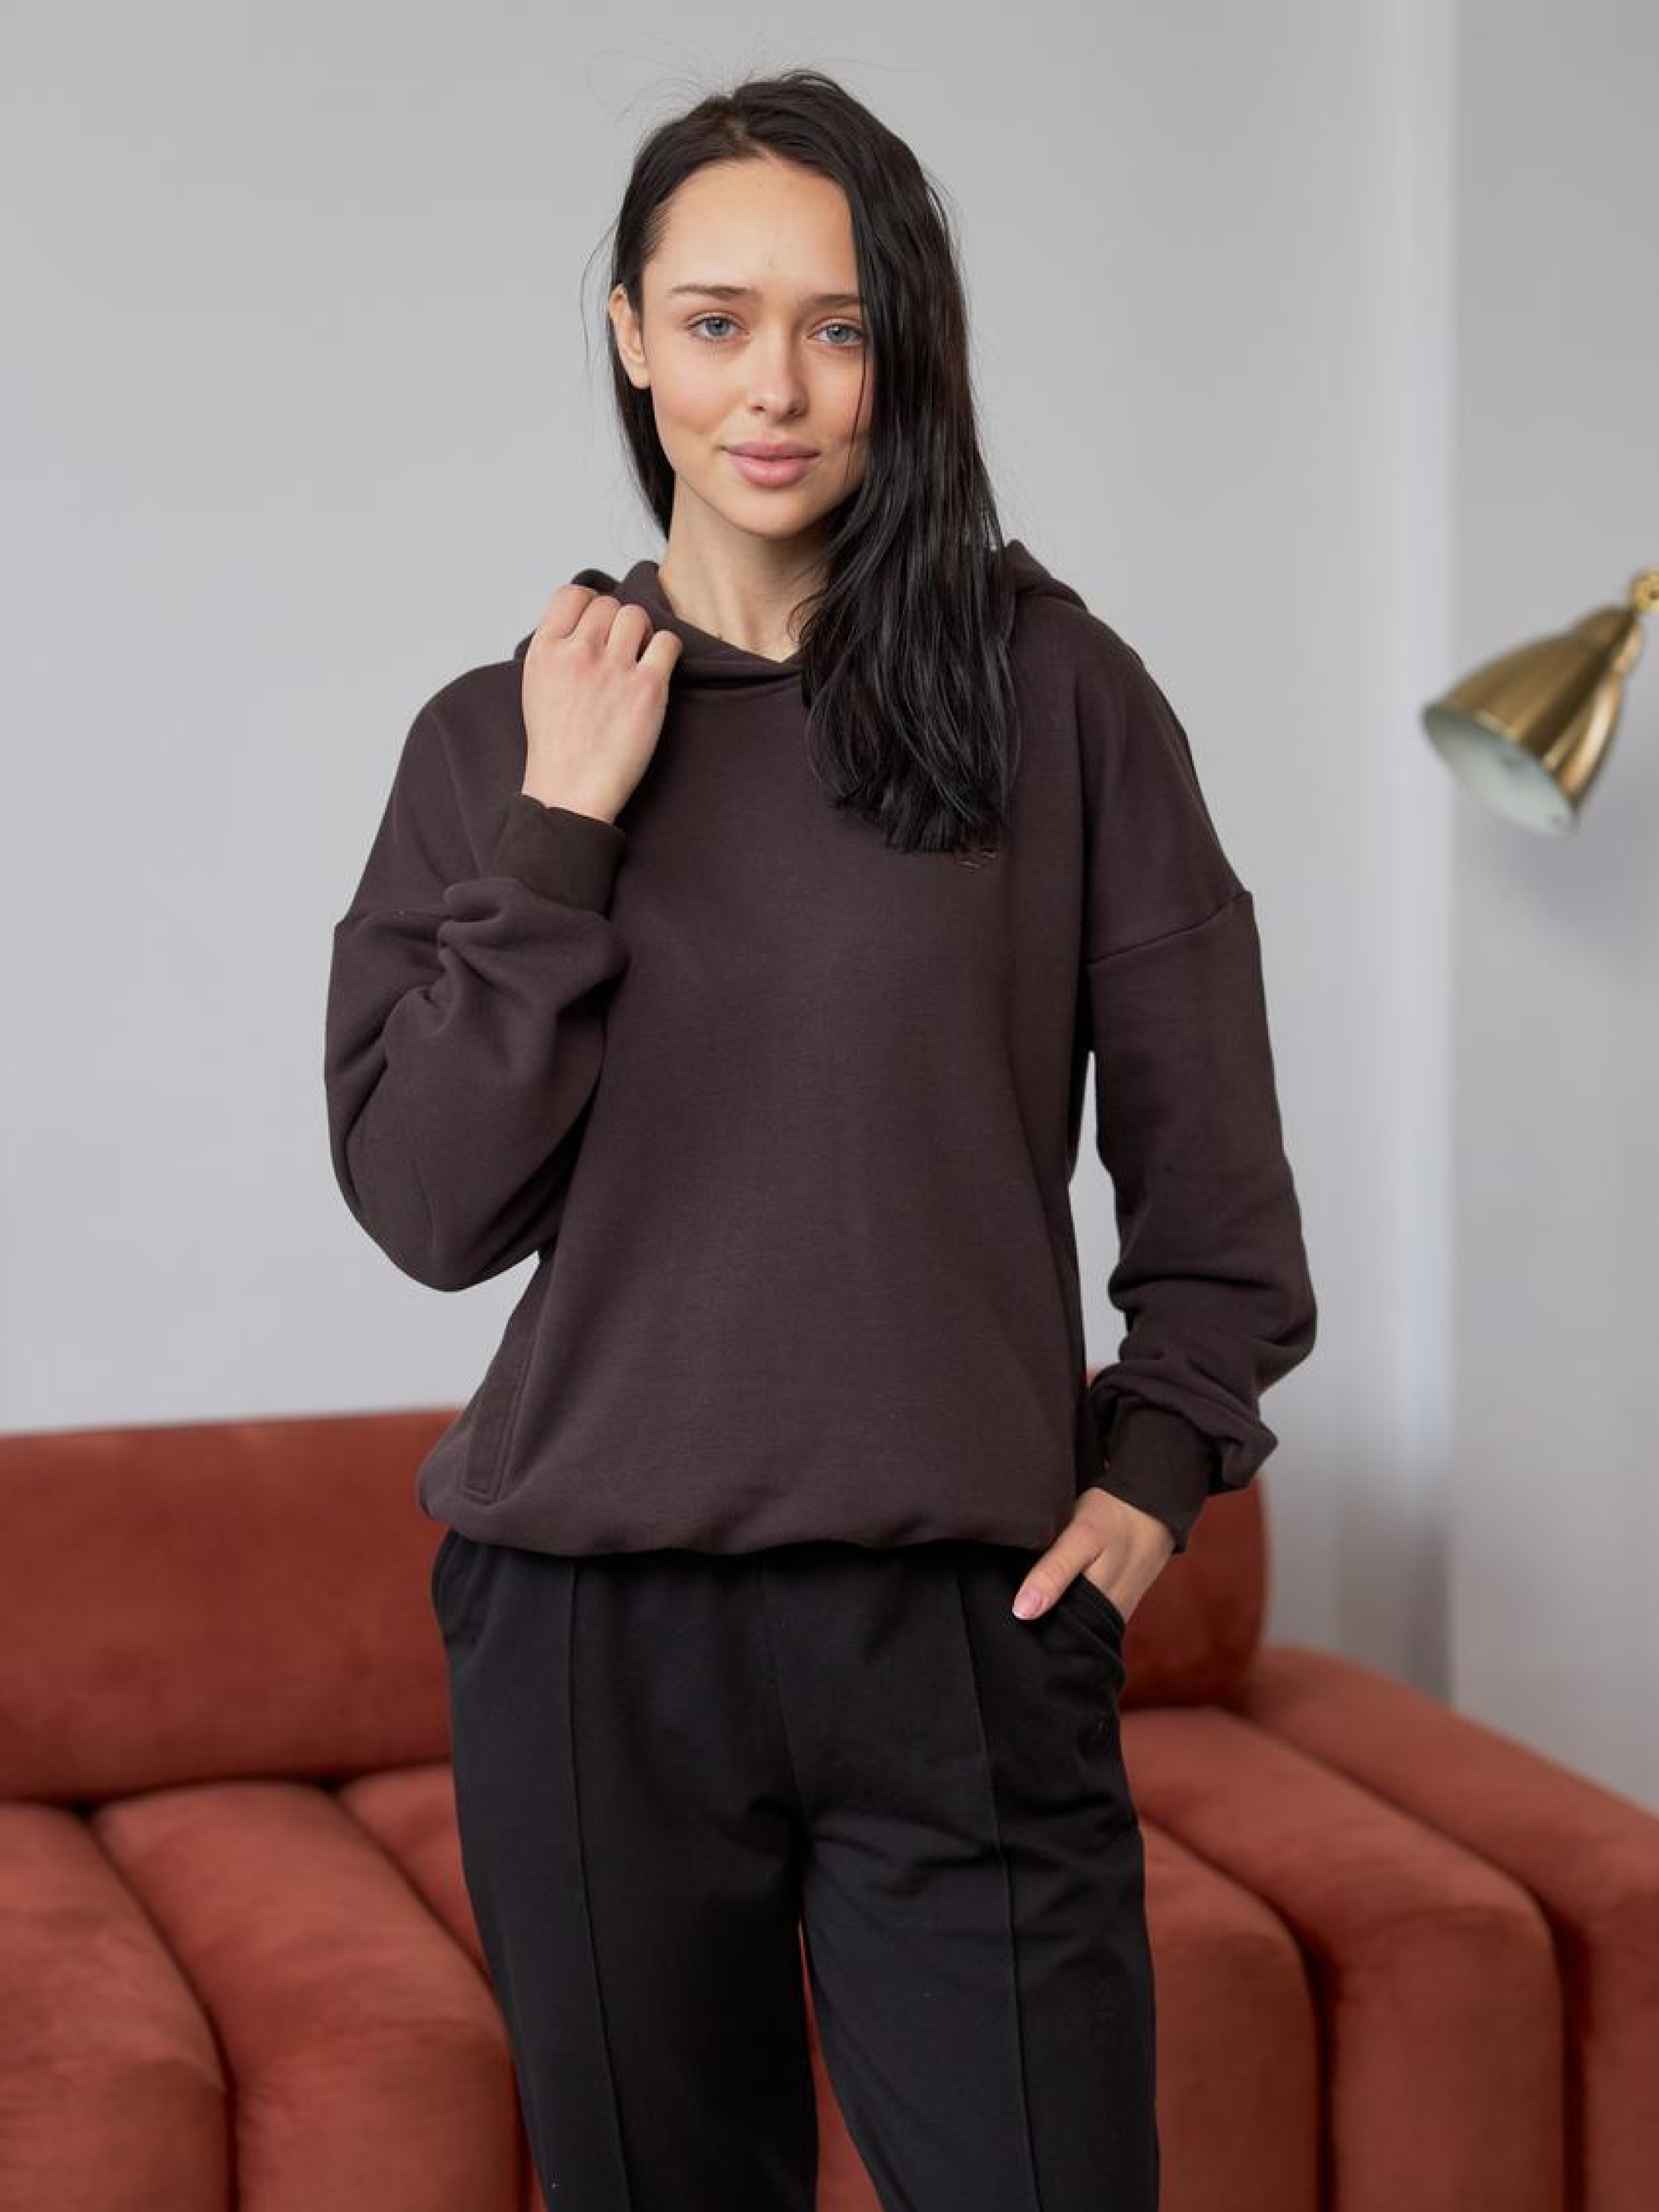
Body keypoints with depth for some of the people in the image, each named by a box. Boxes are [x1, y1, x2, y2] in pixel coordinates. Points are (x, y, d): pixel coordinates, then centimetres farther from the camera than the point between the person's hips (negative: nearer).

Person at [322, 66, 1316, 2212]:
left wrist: (1161, 1454, 2)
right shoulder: (498, 736, 5)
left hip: (966, 1620, -1)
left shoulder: (1051, 686, 0)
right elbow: (429, 1202, -3)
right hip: (590, 1626, 2)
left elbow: (1202, 1129, 8)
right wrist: (560, 832, -7)